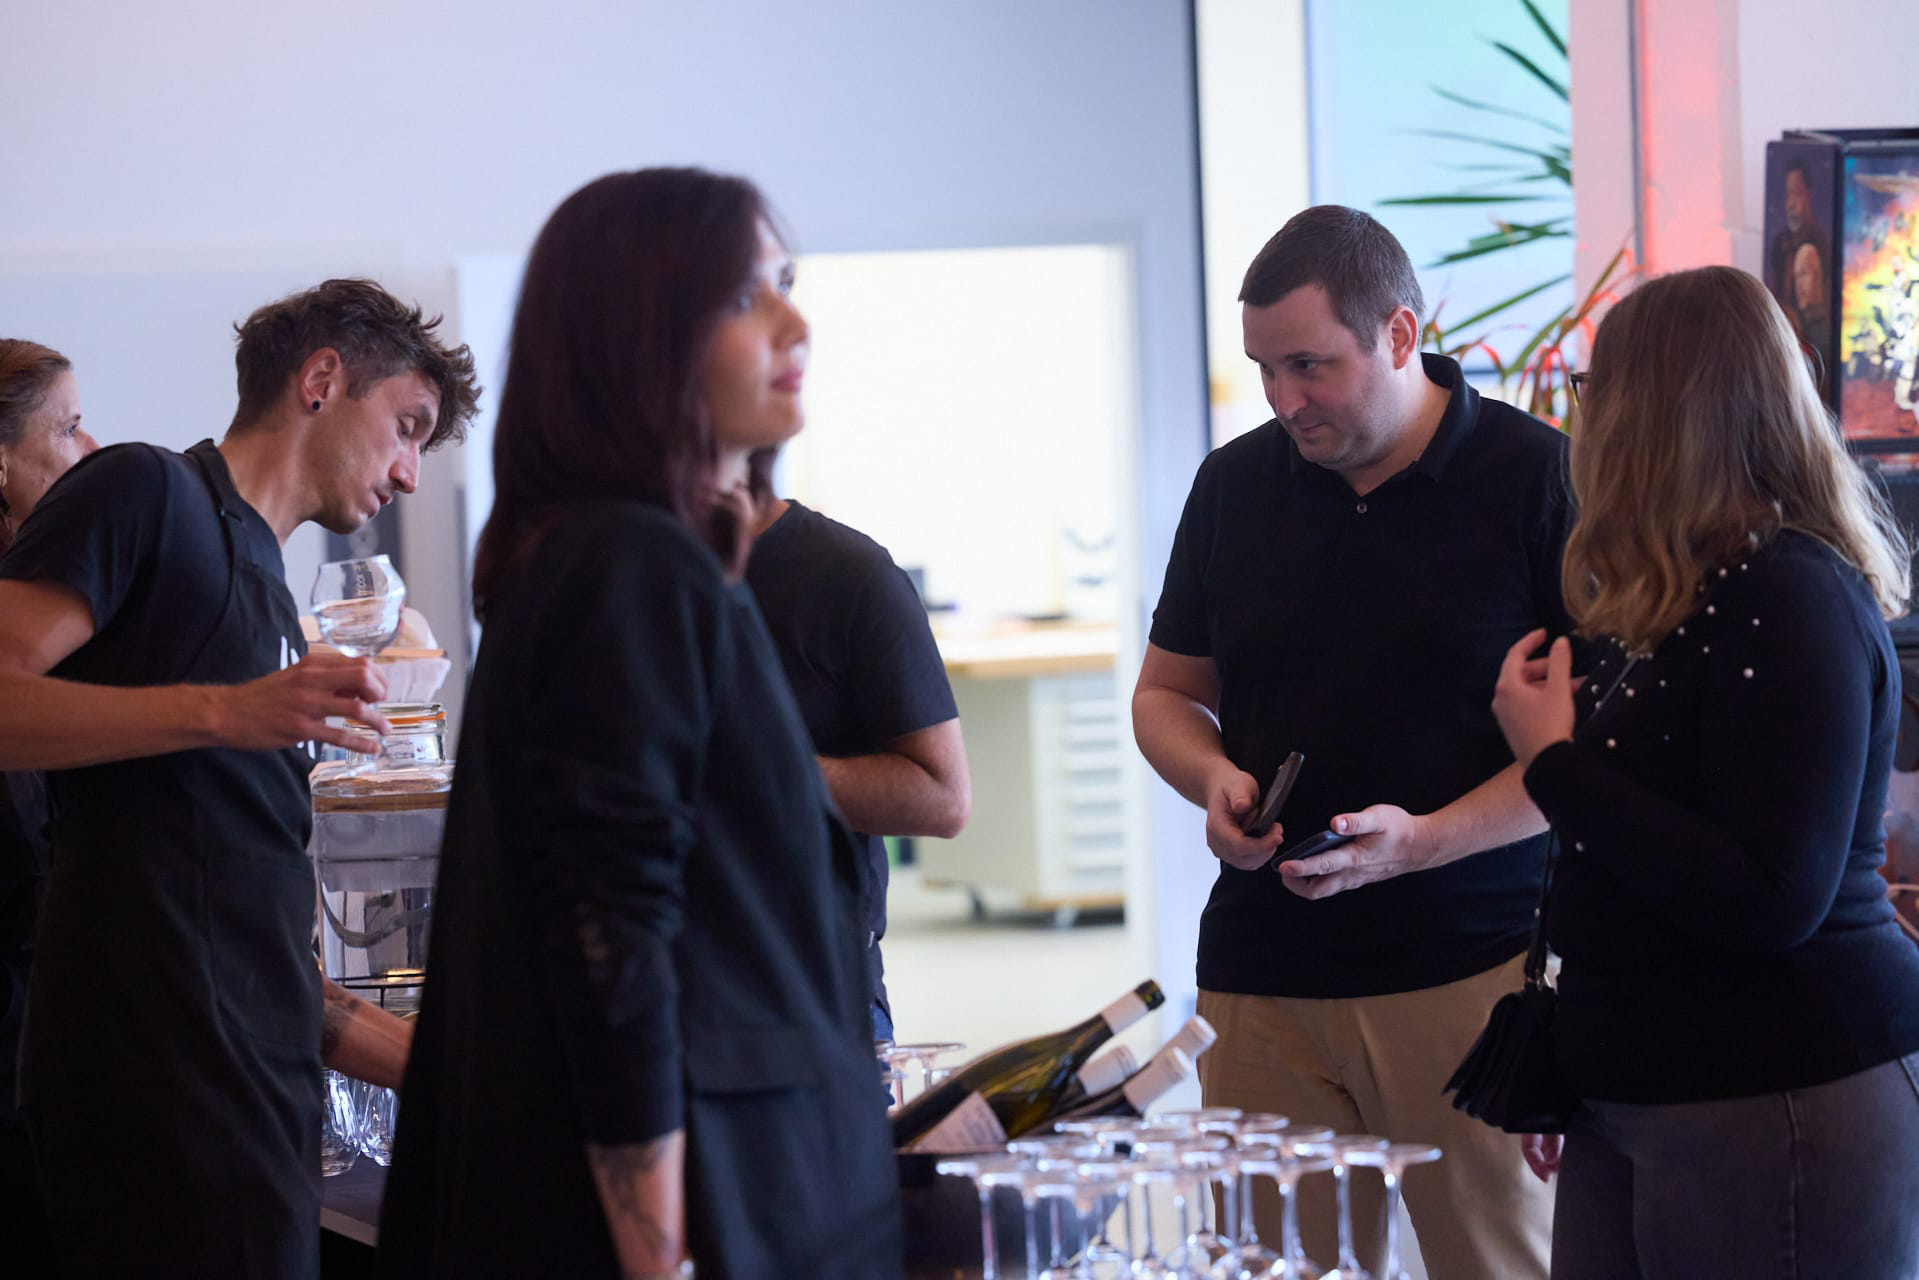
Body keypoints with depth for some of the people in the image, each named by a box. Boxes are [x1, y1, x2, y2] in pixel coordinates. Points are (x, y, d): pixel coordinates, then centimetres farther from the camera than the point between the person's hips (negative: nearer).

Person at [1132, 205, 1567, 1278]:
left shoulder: (1539, 478, -4)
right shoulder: (1234, 484, 11)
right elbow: (1168, 691, 21)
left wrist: (1425, 839, -17)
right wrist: (1214, 778, -2)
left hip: (1475, 965, -4)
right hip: (1264, 974, 4)